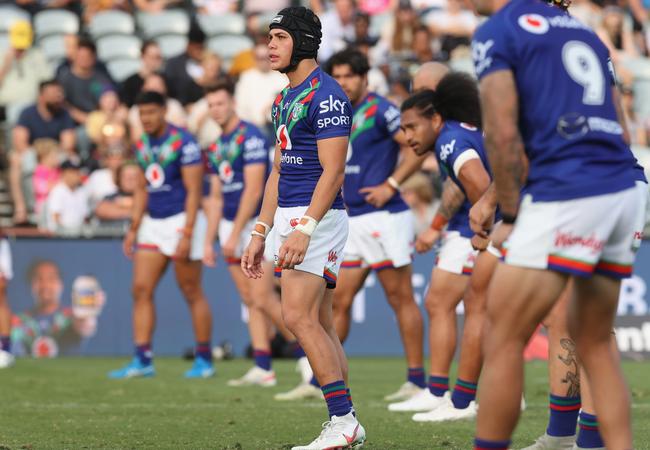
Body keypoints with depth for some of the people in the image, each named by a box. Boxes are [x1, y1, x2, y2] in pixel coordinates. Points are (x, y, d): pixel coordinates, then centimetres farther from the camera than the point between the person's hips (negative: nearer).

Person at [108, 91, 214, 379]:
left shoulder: (183, 143, -12)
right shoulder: (143, 145, 10)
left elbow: (194, 191, -14)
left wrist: (186, 235, -19)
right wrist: (134, 228, 14)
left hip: (181, 221, -7)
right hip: (152, 223, 7)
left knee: (192, 293, -1)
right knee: (141, 289, 0)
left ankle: (205, 360, 8)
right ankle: (143, 360, 2)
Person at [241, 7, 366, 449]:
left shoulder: (326, 95, -12)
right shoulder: (285, 98, 17)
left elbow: (333, 171, -19)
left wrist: (305, 229, -27)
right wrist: (260, 234, 19)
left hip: (317, 218, -10)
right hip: (291, 220, 10)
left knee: (299, 316, -15)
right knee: (320, 324, 7)